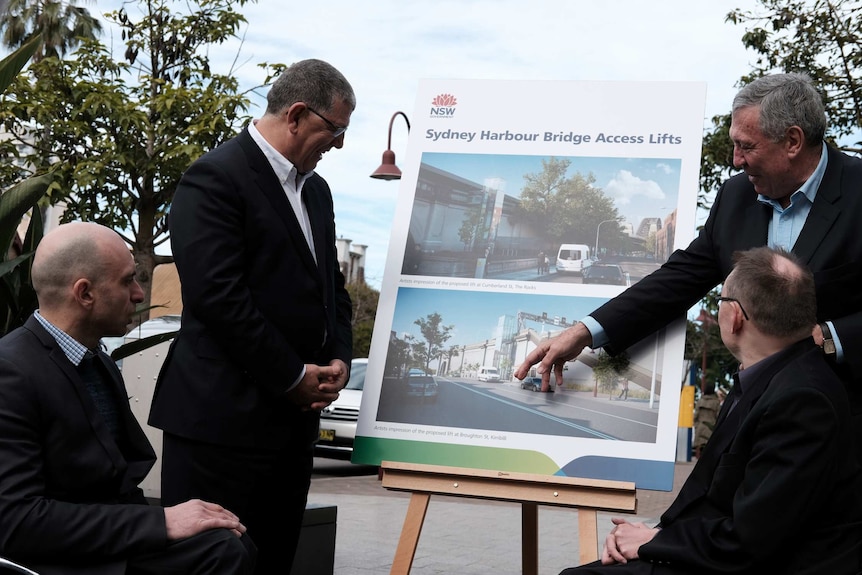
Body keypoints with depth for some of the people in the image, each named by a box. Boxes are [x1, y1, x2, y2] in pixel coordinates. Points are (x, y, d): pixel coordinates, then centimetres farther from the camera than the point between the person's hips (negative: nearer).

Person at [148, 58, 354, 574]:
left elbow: (331, 285, 21)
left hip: (295, 416, 8)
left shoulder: (315, 189, 17)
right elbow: (219, 296, -19)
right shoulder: (216, 178, -11)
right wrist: (294, 376, -14)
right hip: (224, 416, -8)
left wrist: (339, 359, 2)